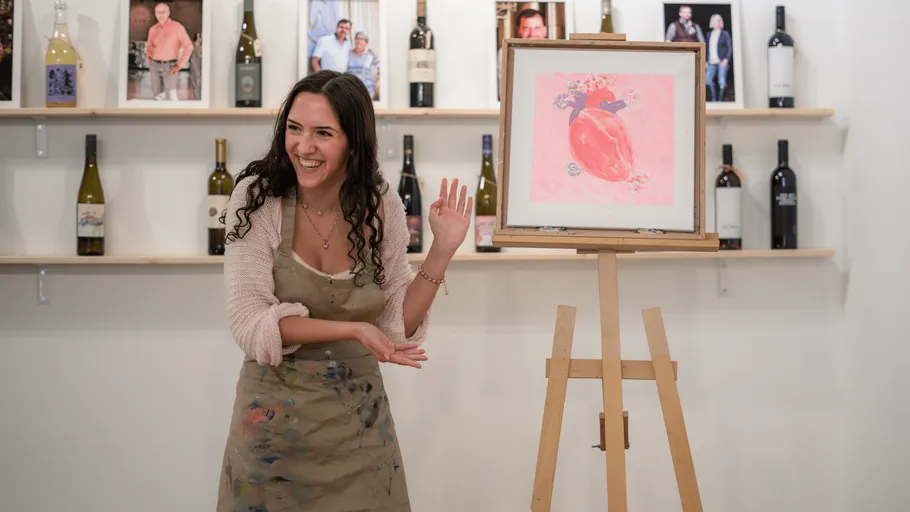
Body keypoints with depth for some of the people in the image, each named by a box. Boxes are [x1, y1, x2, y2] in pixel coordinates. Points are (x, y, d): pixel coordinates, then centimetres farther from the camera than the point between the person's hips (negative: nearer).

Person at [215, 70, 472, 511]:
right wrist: (351, 329, -26)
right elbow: (251, 325, -18)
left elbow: (399, 325, -2)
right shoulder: (258, 198, -13)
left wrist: (442, 250, -12)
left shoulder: (380, 206, -6)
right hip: (276, 418, -2)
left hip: (359, 417, 3)